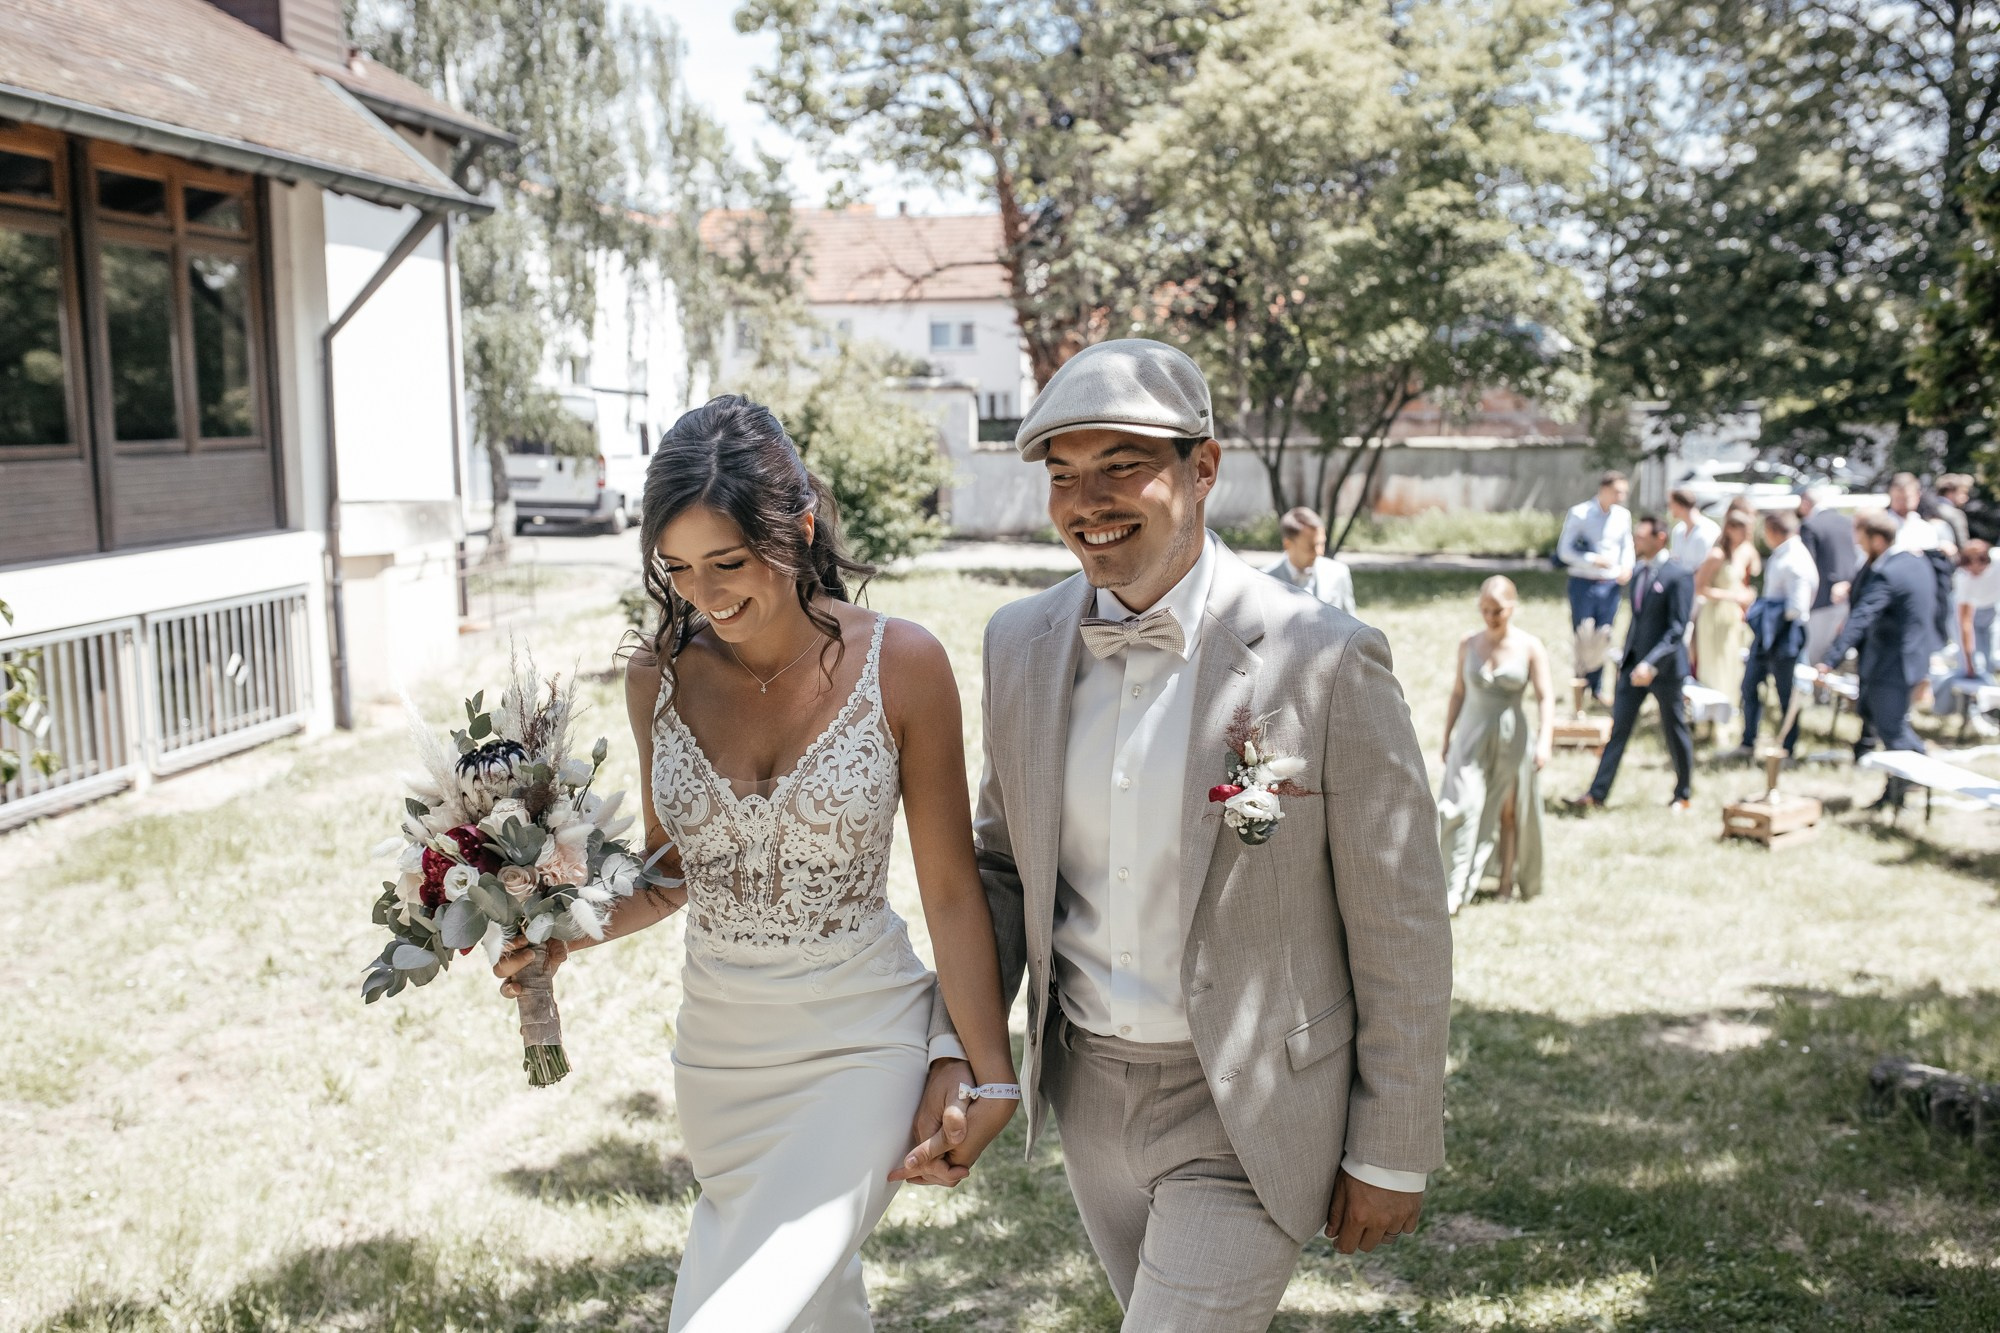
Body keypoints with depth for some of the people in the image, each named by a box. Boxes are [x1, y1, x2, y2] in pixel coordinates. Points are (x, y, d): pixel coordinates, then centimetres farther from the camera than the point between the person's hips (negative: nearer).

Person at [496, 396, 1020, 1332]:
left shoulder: (901, 665, -13)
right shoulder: (659, 674, -3)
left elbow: (951, 889, -8)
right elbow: (673, 862, 10)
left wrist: (989, 1076, -8)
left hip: (861, 1044, -4)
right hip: (717, 1044, 4)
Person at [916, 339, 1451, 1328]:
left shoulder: (1324, 659, -18)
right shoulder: (1022, 642, -3)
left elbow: (1401, 934, -11)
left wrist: (1393, 1156, -6)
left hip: (1249, 1113, -5)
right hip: (1087, 1092, 5)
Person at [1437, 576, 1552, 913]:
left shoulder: (1530, 648, -5)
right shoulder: (1468, 644, 2)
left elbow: (1546, 697, -9)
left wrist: (1544, 741, -21)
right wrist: (1447, 738, 11)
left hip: (1512, 739, -1)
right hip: (1472, 737, 1)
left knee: (1509, 812, 10)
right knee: (1462, 807, -11)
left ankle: (1509, 883, 25)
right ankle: (1454, 888, -12)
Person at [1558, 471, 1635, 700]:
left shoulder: (1623, 515, 5)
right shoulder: (1579, 513, -8)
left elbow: (1627, 545, 17)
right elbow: (1564, 550, -8)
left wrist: (1627, 566, -3)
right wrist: (1593, 560, -20)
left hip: (1611, 584, 4)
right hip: (1584, 584, -4)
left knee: (1603, 637, 8)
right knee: (1583, 636, 1)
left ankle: (1597, 687, 20)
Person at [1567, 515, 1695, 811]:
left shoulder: (1679, 576, -14)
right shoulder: (1638, 573, 9)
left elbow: (1677, 629, -19)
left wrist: (1651, 663, -28)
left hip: (1665, 667, -6)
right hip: (1634, 665, 6)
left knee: (1675, 732, 9)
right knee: (1618, 728, 2)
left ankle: (1683, 794, 26)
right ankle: (1597, 793, 2)